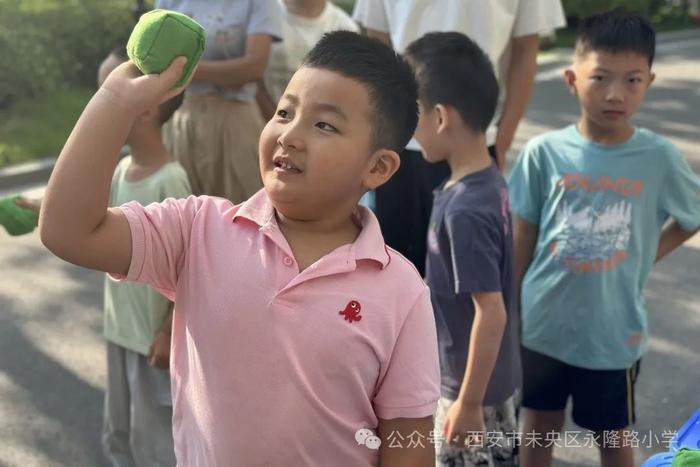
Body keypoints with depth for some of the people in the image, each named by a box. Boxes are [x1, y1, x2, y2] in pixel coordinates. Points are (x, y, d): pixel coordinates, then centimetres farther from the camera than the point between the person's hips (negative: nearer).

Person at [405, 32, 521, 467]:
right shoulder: (488, 182, -1)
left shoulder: (464, 210, -29)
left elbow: (492, 314, -27)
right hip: (496, 377, 8)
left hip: (473, 385, -8)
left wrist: (469, 403, -19)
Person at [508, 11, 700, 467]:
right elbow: (524, 237, -2)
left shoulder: (660, 158, -13)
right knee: (540, 425, 19)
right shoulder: (544, 152, -12)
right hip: (543, 322, 1)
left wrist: (650, 253, -2)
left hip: (614, 329, 0)